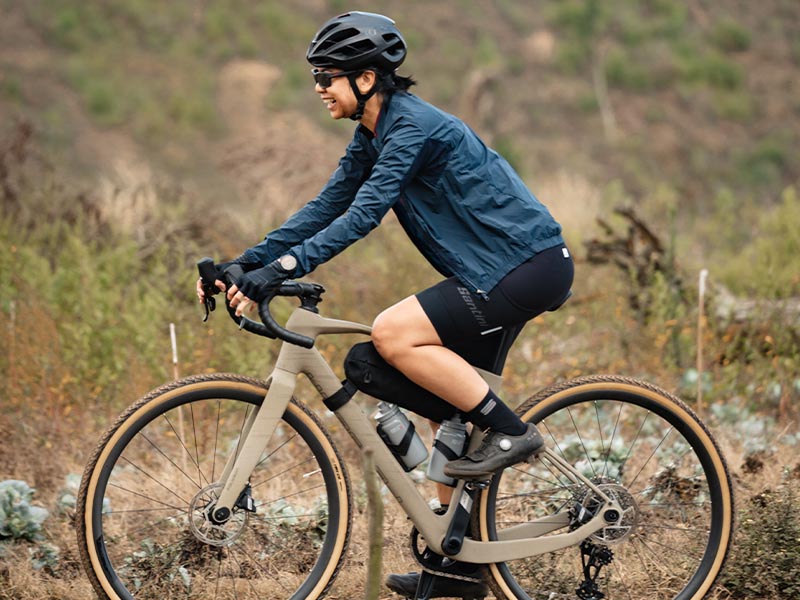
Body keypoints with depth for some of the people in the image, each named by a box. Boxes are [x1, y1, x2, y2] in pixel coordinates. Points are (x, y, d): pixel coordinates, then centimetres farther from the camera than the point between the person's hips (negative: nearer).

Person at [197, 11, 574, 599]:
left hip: (530, 265, -10)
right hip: (501, 271, 10)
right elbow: (325, 208, 12)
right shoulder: (373, 137, 11)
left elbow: (363, 215, -27)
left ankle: (510, 431, -12)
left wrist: (282, 269, -32)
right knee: (448, 401, 10)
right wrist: (245, 263, 3)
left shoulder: (414, 126, -18)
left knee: (394, 334, -22)